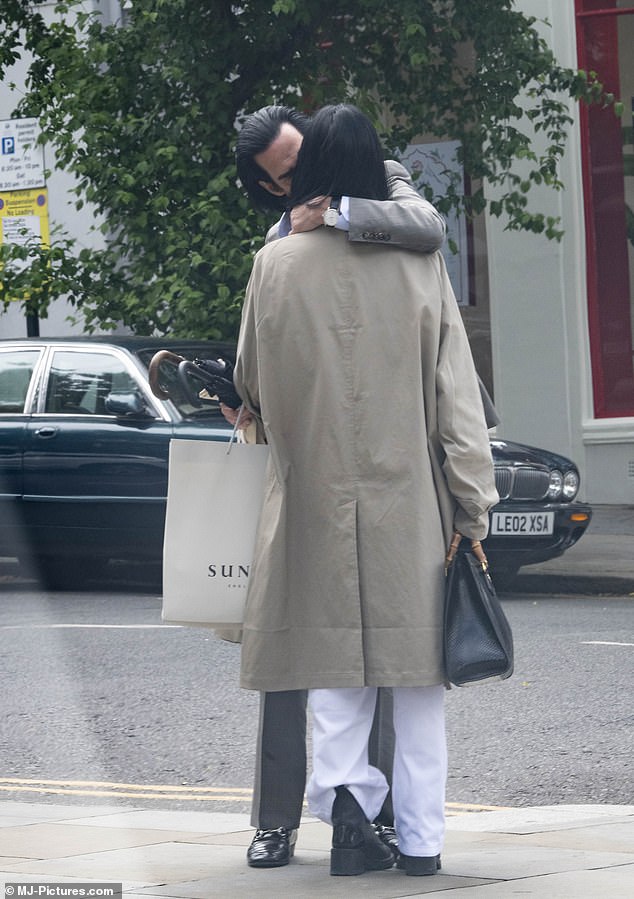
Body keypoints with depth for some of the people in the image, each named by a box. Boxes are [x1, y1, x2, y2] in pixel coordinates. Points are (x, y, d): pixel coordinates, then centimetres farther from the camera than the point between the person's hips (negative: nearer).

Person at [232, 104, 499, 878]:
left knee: (333, 658, 9)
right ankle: (420, 836, 9)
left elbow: (250, 385, 10)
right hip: (408, 504, 0)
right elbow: (456, 393, -5)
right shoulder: (418, 264, -5)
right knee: (415, 673, 8)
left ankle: (342, 788, -14)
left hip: (315, 500, 0)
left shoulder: (276, 266, -3)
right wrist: (474, 506, -2)